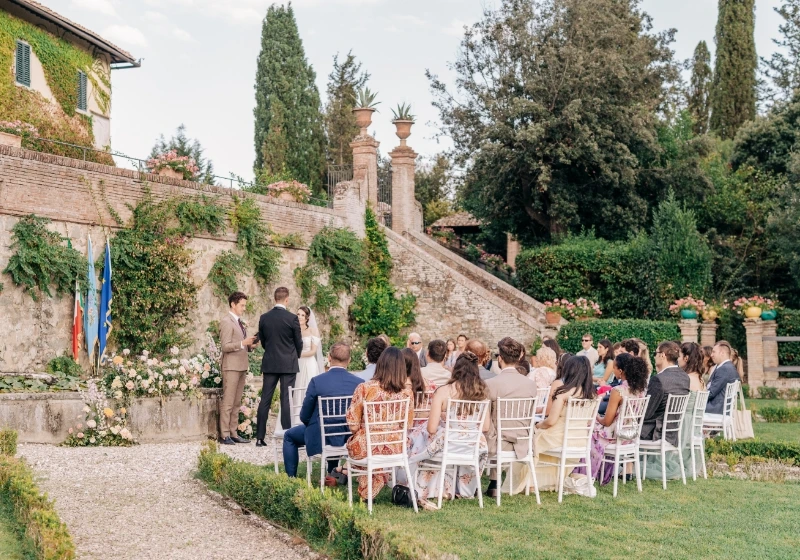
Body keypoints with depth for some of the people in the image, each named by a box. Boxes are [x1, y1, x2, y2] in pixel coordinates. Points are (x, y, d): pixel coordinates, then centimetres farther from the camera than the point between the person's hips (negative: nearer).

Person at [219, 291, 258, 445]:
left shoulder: (239, 322, 19)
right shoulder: (226, 322, -9)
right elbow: (225, 346, -15)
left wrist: (250, 344, 6)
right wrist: (243, 343, -21)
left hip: (242, 366, 9)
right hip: (231, 367, -9)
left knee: (236, 403, 10)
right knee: (228, 403, -7)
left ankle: (233, 433, 14)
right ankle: (224, 435, -5)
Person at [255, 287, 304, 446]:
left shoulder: (264, 318, 1)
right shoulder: (292, 318, -10)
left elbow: (262, 341, 10)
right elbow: (299, 342, -2)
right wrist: (296, 356, 18)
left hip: (269, 364, 3)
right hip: (288, 364, -3)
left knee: (265, 400, 6)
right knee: (286, 400, -1)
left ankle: (259, 437, 6)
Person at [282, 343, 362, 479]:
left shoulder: (317, 381, -17)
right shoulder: (359, 383, -10)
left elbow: (304, 416, -8)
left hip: (321, 436, -4)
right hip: (349, 436, 4)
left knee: (289, 436, 24)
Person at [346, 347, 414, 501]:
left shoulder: (364, 388, -16)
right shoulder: (407, 392, -9)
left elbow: (353, 424, -11)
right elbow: (409, 425, 2)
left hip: (366, 448, -2)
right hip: (395, 449, 2)